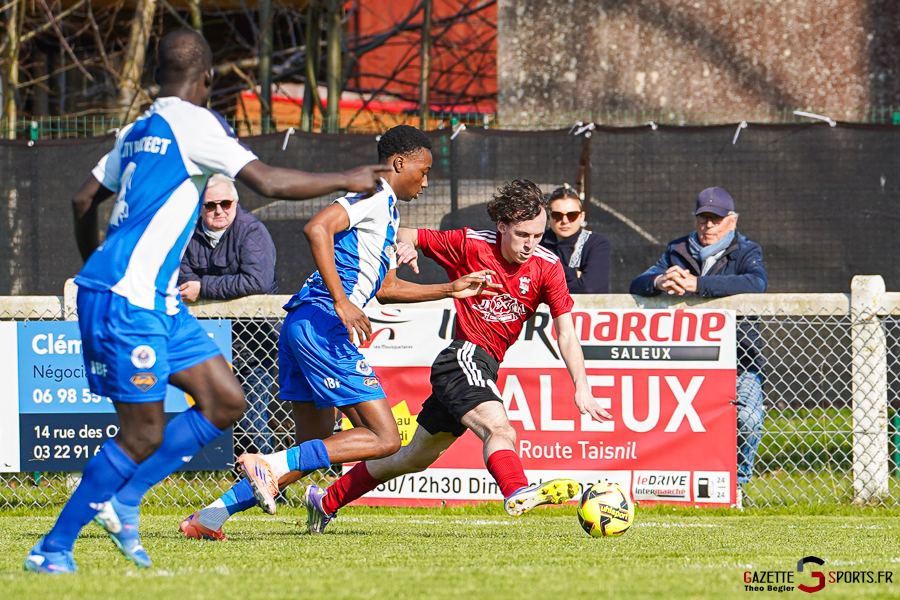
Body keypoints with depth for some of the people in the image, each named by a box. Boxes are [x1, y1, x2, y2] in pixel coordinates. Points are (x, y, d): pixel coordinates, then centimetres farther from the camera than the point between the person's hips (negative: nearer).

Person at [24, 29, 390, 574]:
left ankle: (122, 499, 9)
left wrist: (97, 267, 38)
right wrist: (347, 181, -5)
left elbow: (84, 201, 25)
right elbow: (269, 182, -16)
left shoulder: (137, 131, 16)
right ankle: (52, 549, 1)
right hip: (126, 299, -9)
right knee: (144, 435, -7)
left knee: (226, 401, 6)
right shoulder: (194, 123, -10)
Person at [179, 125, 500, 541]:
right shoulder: (373, 195, -5)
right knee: (384, 439, -12)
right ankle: (271, 466, -22)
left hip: (302, 324, 10)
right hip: (321, 322, -10)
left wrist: (450, 290, 33)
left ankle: (209, 518, 7)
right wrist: (342, 302, -26)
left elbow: (385, 287, 36)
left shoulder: (386, 211, 26)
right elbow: (317, 227, -22)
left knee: (317, 450, 12)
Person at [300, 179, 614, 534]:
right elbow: (408, 236, 3)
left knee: (415, 458, 17)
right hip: (463, 358, -6)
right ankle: (517, 492, -62)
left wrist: (581, 387, -16)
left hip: (485, 368, 6)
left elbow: (565, 333, -4)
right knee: (500, 430, -34)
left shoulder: (547, 266, -3)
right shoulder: (470, 245, -10)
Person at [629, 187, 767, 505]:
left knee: (747, 419, -23)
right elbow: (637, 284, 1)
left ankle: (736, 484, -3)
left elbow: (756, 282, -23)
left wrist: (696, 285, -33)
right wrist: (660, 281, -26)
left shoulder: (745, 252, 1)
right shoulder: (678, 251, 11)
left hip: (739, 361, -3)